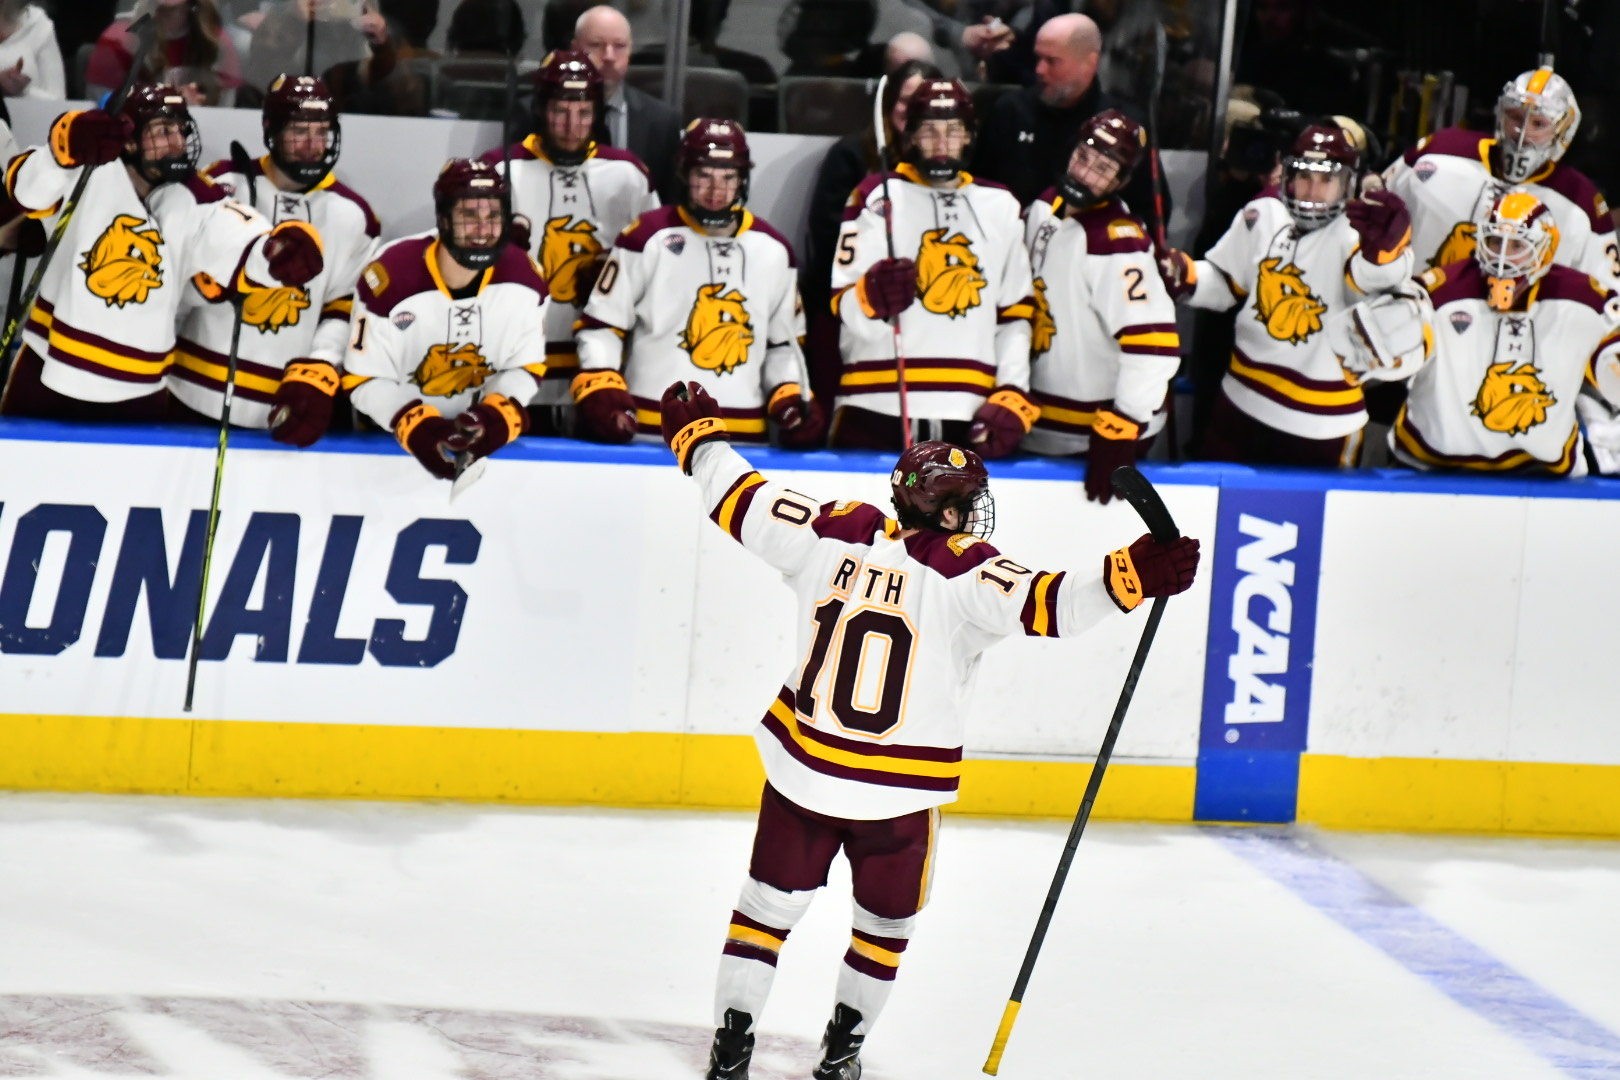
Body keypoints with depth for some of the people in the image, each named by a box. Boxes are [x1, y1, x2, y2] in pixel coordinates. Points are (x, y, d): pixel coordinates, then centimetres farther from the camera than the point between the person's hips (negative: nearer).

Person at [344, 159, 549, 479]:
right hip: (390, 438, -3)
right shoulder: (388, 279, -22)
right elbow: (365, 380, -14)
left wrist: (496, 416, -21)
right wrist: (416, 426, -29)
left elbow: (526, 368, 0)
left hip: (481, 436, 3)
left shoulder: (524, 279, -10)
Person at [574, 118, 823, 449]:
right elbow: (601, 326, 1)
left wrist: (793, 399, 5)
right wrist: (603, 393, -12)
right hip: (650, 432, -4)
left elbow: (783, 342, 20)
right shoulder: (648, 238, -2)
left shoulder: (773, 251, 11)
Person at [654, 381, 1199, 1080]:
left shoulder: (833, 536, -4)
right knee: (886, 918, 22)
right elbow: (1043, 603, -29)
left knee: (771, 903, 18)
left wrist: (696, 435, 21)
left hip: (800, 771, 3)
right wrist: (1132, 576, -36)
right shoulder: (963, 571, -15)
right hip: (901, 794, -3)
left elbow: (742, 504, 6)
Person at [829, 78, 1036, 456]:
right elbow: (846, 307, -4)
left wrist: (1012, 397, 5)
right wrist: (873, 298, -27)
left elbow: (1015, 316, 17)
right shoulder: (878, 197, 2)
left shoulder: (1002, 208, 15)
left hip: (968, 422, 3)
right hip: (877, 415, -3)